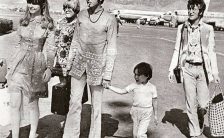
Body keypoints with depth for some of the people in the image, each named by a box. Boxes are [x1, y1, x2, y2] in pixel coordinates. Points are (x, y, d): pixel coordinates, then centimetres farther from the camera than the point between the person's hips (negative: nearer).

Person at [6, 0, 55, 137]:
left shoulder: (48, 23, -2)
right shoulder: (24, 21, 8)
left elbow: (50, 48, -3)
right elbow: (22, 43, 17)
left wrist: (49, 68, -12)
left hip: (35, 66, -3)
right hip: (19, 64, 3)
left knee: (32, 104, 9)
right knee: (15, 104, 0)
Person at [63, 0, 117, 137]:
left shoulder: (110, 19, -8)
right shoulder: (82, 15, 5)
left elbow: (111, 49, -7)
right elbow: (76, 40, 13)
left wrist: (108, 74, -9)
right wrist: (69, 63, 12)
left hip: (97, 64, -3)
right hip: (80, 61, 4)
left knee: (96, 105, 4)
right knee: (74, 102, 2)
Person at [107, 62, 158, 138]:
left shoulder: (152, 87, -5)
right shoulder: (134, 85, -2)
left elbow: (154, 101, 1)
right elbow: (122, 91, 1)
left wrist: (155, 115, 5)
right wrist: (109, 86, -6)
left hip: (146, 114, -3)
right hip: (135, 112, 3)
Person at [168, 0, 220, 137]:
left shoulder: (208, 29, 1)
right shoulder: (182, 28, 5)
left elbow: (211, 52, 3)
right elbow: (177, 50, 9)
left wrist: (215, 73, -2)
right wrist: (172, 69, 3)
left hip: (203, 69, -1)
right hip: (188, 69, 1)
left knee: (203, 104, -2)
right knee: (191, 104, 3)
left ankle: (200, 120, 33)